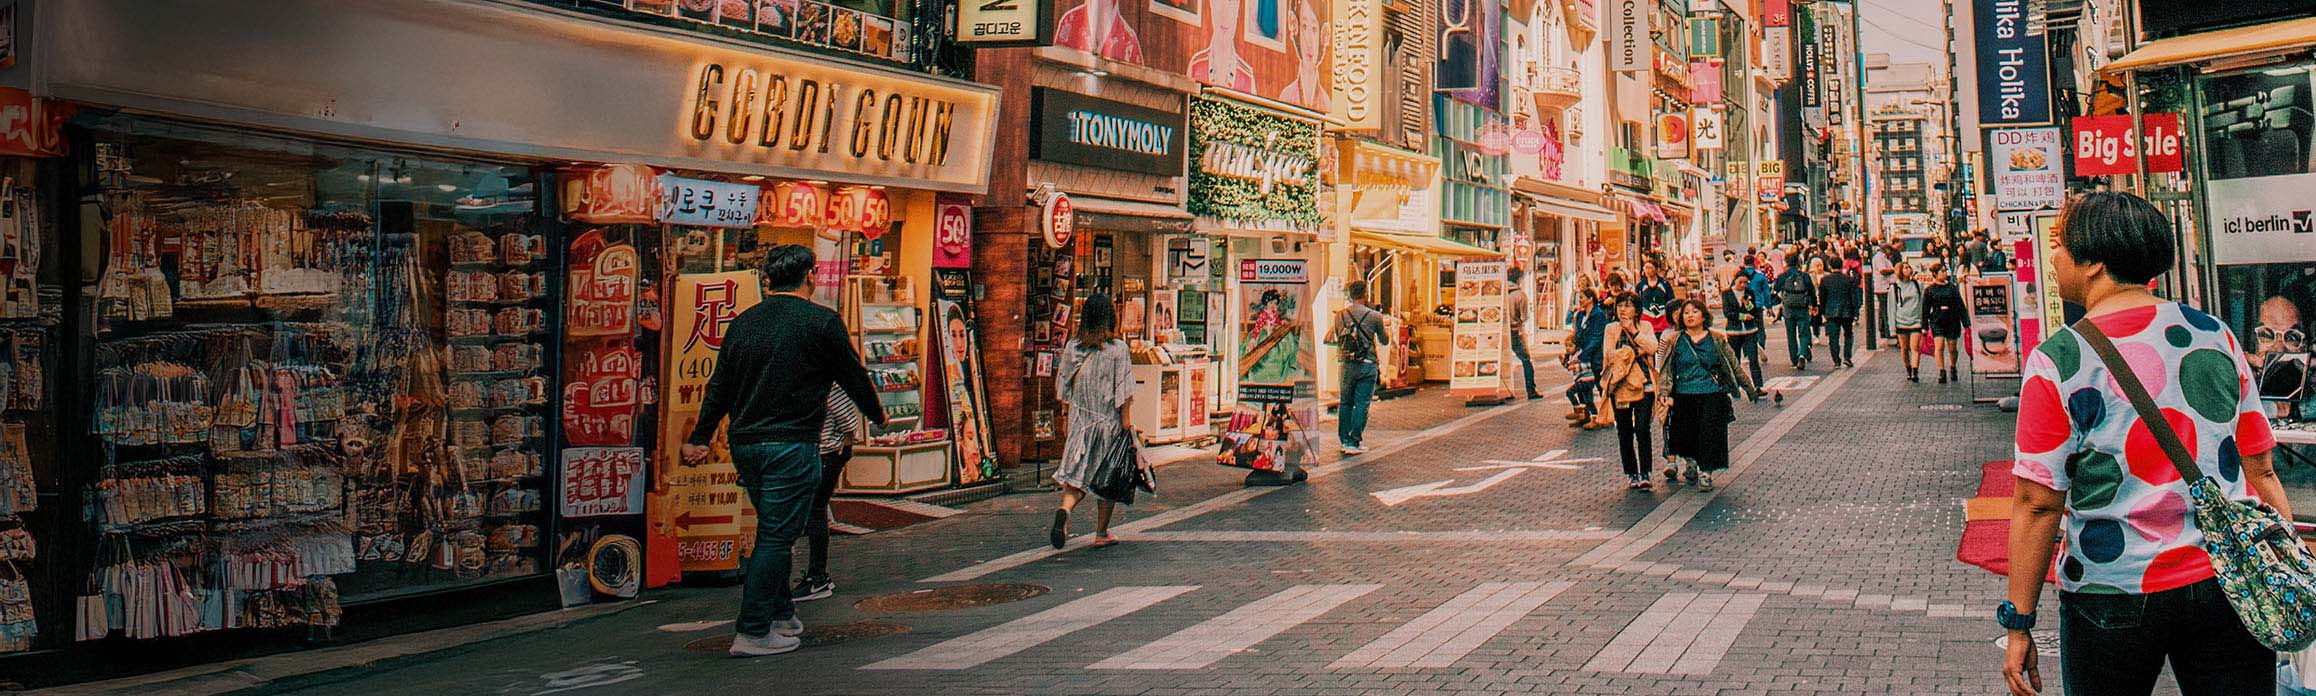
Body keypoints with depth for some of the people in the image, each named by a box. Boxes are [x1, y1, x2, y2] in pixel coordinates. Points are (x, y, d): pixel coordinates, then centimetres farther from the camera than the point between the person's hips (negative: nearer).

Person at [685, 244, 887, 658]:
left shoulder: (743, 322, 10)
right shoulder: (822, 321, -6)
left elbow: (719, 386, 13)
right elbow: (853, 375, 4)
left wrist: (700, 438, 19)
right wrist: (877, 415, 20)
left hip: (744, 444, 7)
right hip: (791, 445, -6)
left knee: (774, 531, 19)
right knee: (777, 536, -4)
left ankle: (780, 615, 28)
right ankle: (752, 633, -5)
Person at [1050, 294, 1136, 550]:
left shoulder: (1073, 347, 1)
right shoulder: (1118, 348, -9)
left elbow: (1062, 387, 8)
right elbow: (1123, 389, -11)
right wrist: (1125, 420, -7)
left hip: (1080, 418, 2)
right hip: (1109, 421, -2)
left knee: (1076, 471, 6)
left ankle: (1065, 510, -24)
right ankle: (1101, 533, 14)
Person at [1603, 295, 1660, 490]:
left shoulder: (1645, 327, 8)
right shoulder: (1611, 329, 7)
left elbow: (1652, 348, -10)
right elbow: (1610, 354, -6)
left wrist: (1633, 331, -11)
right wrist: (1634, 352, -8)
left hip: (1643, 384, -1)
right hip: (1620, 386, 1)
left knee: (1642, 429, -11)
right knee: (1624, 432, 5)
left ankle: (1645, 473, -8)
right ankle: (1631, 473, 15)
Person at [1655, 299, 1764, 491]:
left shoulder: (1716, 340, 6)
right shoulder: (1674, 341, 5)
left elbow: (1734, 366, 11)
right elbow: (1666, 370, 1)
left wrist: (1750, 389, 13)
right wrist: (1663, 392, -13)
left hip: (1712, 396, 0)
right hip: (1683, 397, 0)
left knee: (1710, 435, -8)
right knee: (1684, 435, 4)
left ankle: (1706, 472, 6)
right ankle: (1690, 462, 33)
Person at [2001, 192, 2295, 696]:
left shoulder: (2057, 361, -11)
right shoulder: (2215, 334, 2)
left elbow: (2038, 503, -12)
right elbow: (2260, 469, 6)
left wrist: (2019, 624, -6)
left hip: (2115, 594, -3)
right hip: (2231, 582, 3)